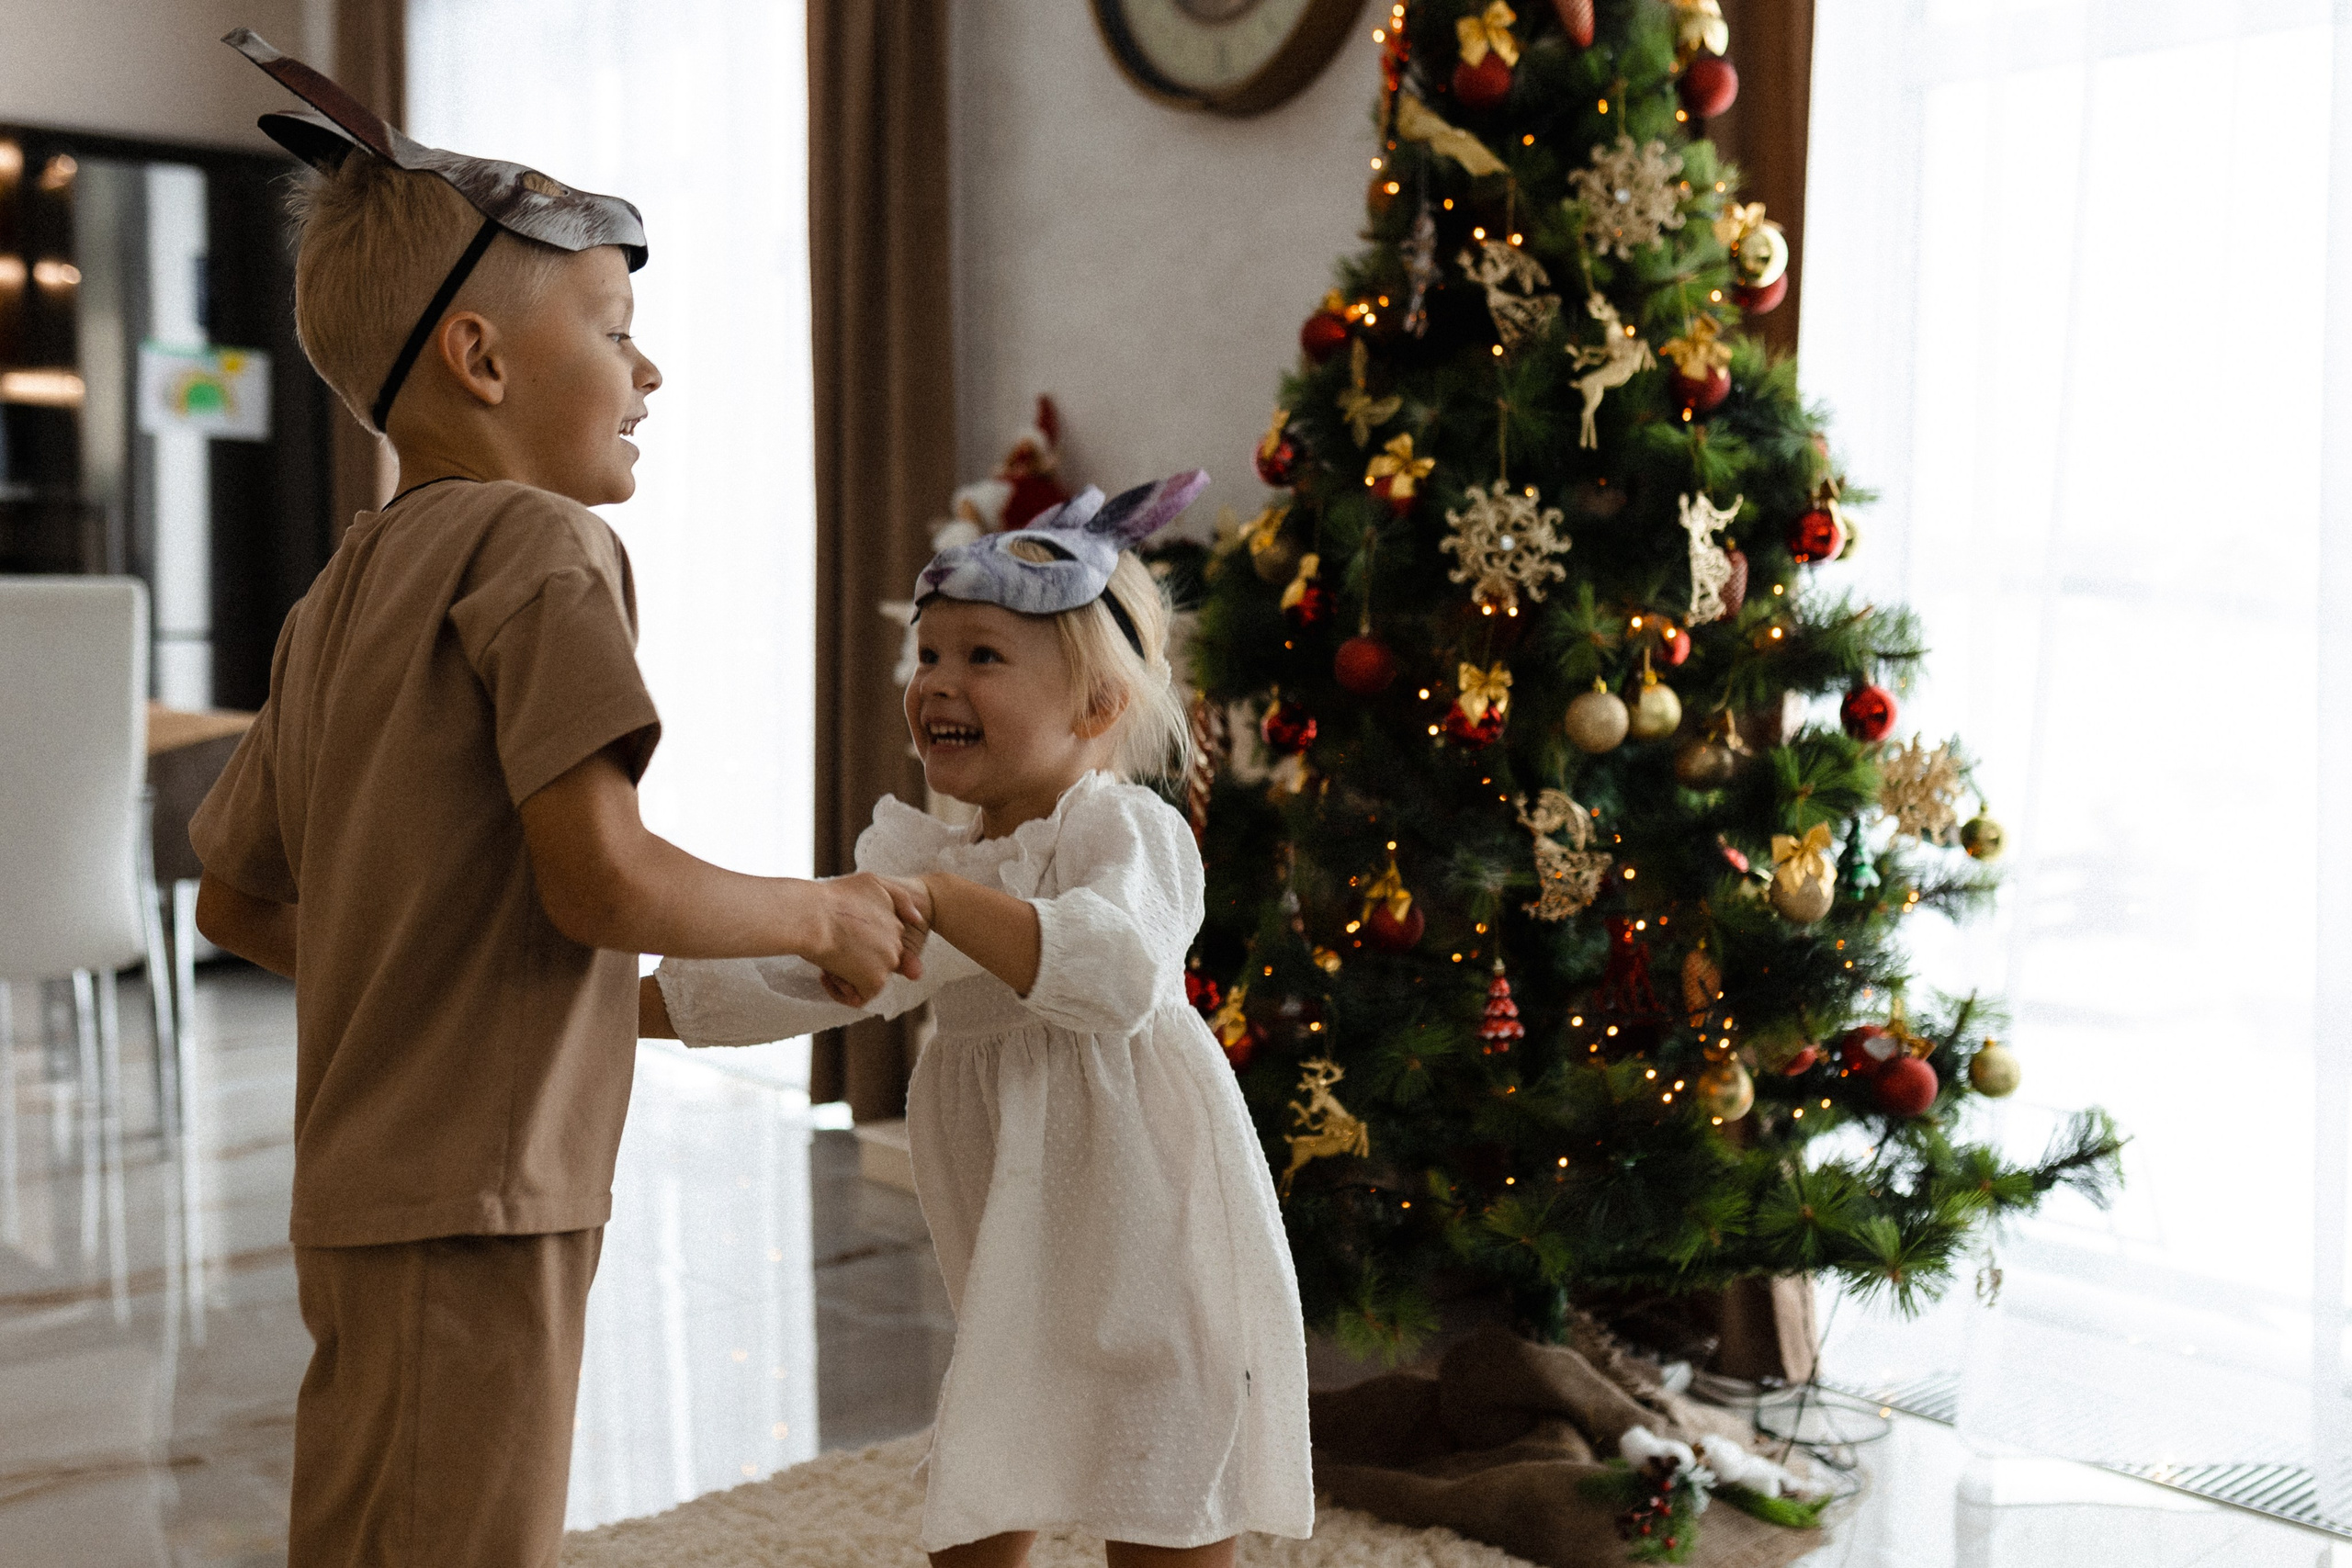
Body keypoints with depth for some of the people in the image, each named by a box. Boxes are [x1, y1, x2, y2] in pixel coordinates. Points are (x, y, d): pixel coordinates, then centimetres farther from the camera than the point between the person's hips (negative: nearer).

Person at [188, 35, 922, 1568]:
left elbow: (237, 899, 19)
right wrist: (825, 913, -8)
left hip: (364, 1198, 9)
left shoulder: (344, 591, 14)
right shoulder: (541, 546, -13)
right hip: (476, 1207, -9)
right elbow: (601, 878, -22)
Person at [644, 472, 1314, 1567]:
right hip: (1019, 1281, 8)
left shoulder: (1126, 830, -12)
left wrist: (938, 899, -35)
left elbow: (1119, 975, -31)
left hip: (1149, 1258, -8)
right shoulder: (928, 864, 13)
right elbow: (798, 979, 14)